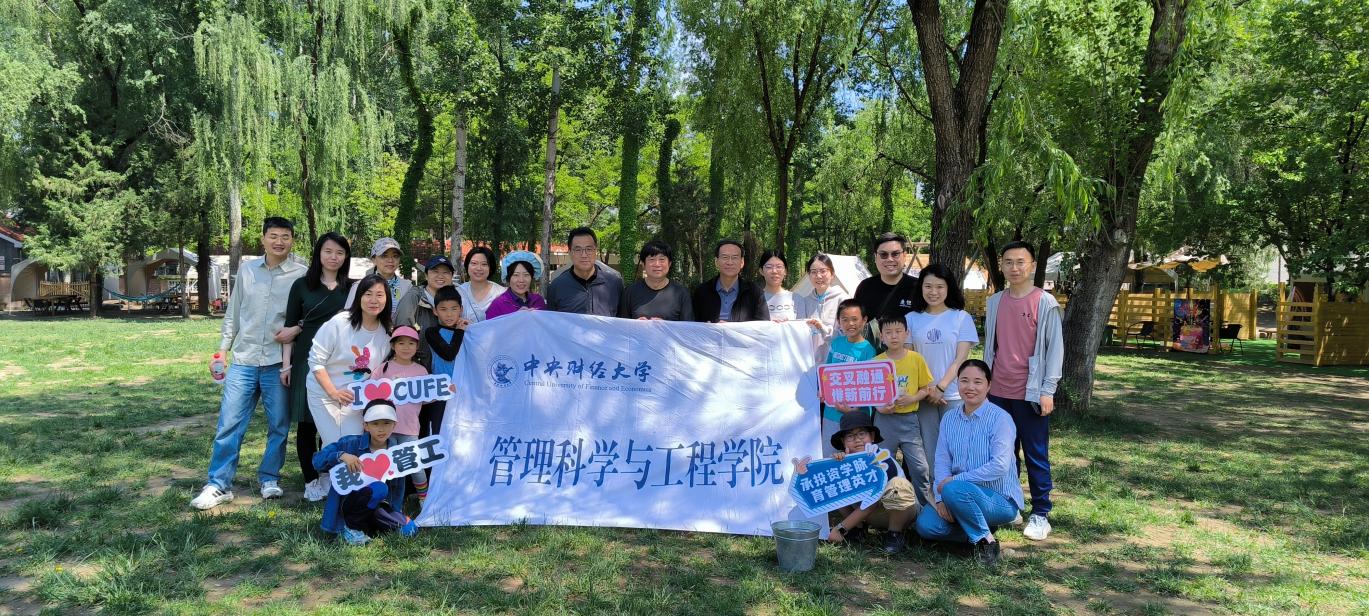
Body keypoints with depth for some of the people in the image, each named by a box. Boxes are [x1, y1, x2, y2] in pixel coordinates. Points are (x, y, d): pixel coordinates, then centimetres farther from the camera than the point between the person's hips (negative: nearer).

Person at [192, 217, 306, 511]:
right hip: (243, 359, 2)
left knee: (278, 426, 8)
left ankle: (269, 478, 24)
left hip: (279, 362, -2)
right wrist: (223, 347, 13)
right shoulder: (247, 269, 7)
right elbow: (233, 311, 14)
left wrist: (296, 330, -14)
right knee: (229, 425, 1)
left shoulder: (302, 275, -3)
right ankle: (219, 485, 10)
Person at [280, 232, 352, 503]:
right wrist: (286, 364, 0)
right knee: (306, 423, 2)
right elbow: (290, 327, 5)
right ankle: (311, 481, 12)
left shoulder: (352, 288, 8)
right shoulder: (302, 285, 5)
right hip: (307, 361, -1)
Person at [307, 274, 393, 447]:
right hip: (324, 393, -4)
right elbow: (316, 360, -14)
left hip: (356, 399, 4)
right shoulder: (339, 323, -17)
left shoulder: (386, 333, -3)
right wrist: (333, 392, -18)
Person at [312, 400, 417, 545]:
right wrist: (342, 456, -29)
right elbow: (317, 460, -13)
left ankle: (365, 527, 4)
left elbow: (398, 486, 6)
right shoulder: (350, 443, -11)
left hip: (377, 506, 4)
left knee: (410, 530, -17)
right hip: (348, 503, -4)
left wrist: (395, 513, 1)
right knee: (379, 488, -34)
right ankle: (350, 527, -11)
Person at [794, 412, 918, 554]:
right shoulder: (846, 458, -12)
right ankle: (857, 530, 0)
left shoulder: (884, 461, -26)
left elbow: (872, 503, -29)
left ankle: (895, 535, -15)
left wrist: (840, 529, -29)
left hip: (902, 510, -5)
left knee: (897, 485, -37)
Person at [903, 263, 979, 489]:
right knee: (929, 450, 4)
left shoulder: (962, 318, 2)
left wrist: (940, 387, -12)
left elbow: (960, 359, -3)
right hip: (923, 396, 2)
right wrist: (925, 388, -7)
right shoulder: (912, 319, 7)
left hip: (953, 395, -2)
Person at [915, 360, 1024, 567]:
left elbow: (1000, 466, -23)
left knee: (954, 489, -34)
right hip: (964, 496, 6)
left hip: (1000, 499, -6)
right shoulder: (949, 419, 6)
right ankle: (978, 530, 4)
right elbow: (942, 461, -1)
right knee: (925, 525, -17)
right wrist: (940, 498, -17)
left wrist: (955, 480, -22)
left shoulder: (1000, 418, -13)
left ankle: (985, 540, -12)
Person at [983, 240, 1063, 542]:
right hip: (998, 392, 5)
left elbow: (1055, 348, -7)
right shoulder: (994, 302, 9)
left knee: (1036, 456, 3)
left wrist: (1047, 390, -11)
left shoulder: (1045, 303, -6)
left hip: (1030, 393, -5)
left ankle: (1040, 514, 11)